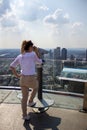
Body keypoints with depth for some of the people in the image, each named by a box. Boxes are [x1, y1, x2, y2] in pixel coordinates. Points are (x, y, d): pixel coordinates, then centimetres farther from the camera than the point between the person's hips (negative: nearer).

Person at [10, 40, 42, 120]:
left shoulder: (19, 56, 4)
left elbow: (11, 66, 5)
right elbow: (40, 62, 5)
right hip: (31, 79, -4)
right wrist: (36, 52, 5)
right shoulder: (33, 54, -12)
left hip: (23, 79, 5)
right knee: (36, 87, 32)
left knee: (24, 97, 15)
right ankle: (30, 102, 38)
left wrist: (17, 75, 11)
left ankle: (25, 115, 22)